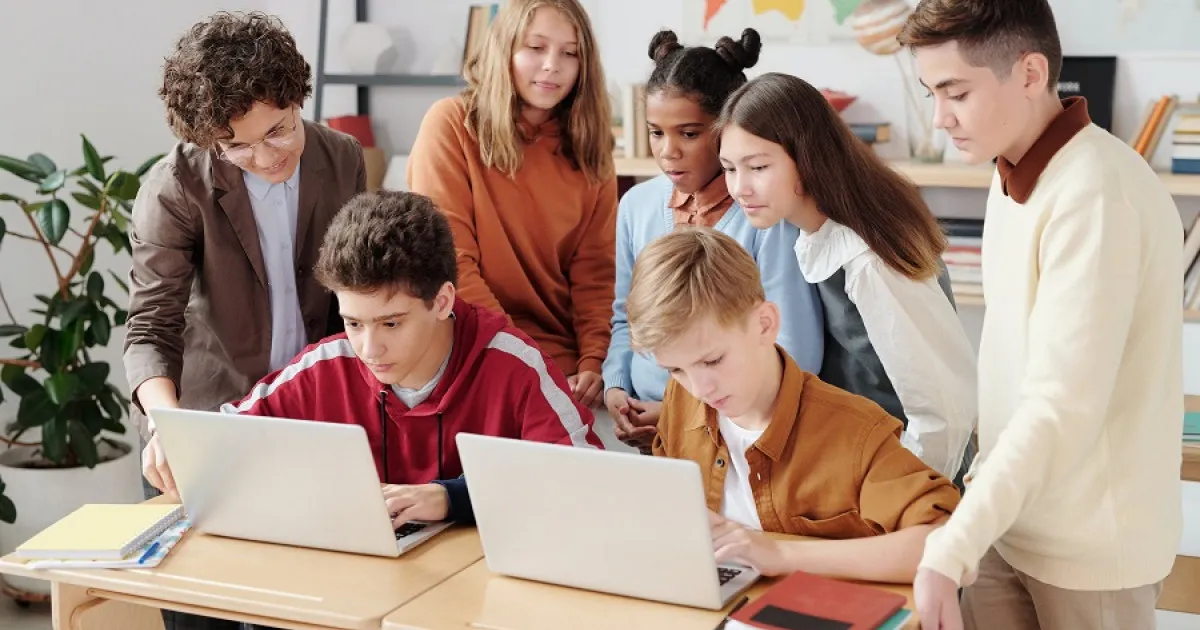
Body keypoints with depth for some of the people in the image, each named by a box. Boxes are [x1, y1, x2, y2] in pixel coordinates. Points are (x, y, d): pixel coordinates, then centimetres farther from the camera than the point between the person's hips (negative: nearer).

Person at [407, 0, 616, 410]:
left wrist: (594, 363, -11)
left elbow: (595, 271, 4)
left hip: (566, 363, 3)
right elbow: (448, 262, -9)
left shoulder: (588, 148, 7)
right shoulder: (451, 124, -5)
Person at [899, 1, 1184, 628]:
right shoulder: (1017, 172, 6)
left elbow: (1062, 409, -27)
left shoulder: (1097, 197, -22)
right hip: (1009, 518, 7)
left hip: (1090, 550, -7)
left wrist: (947, 554, -30)